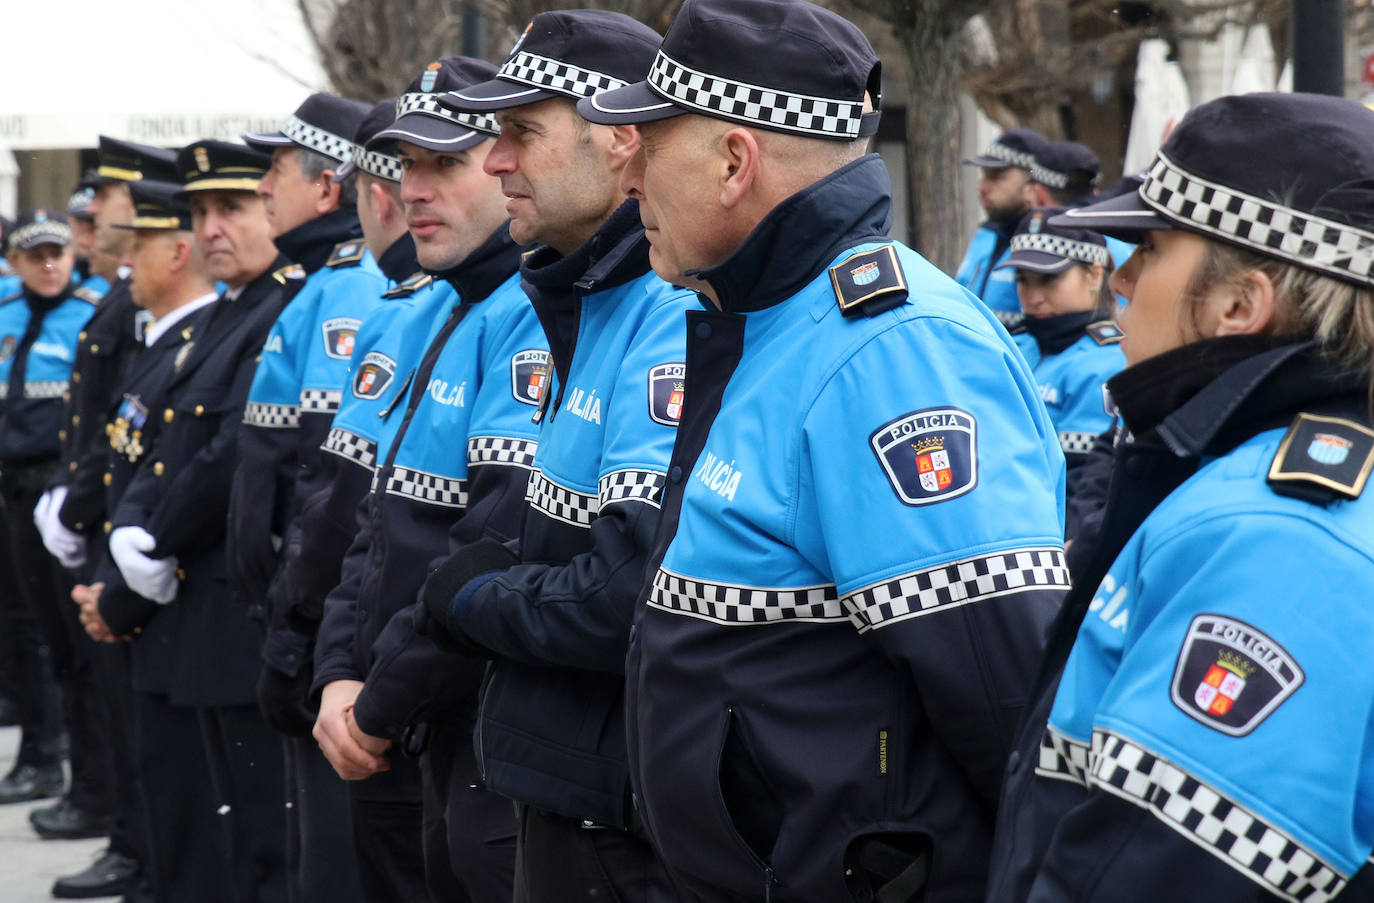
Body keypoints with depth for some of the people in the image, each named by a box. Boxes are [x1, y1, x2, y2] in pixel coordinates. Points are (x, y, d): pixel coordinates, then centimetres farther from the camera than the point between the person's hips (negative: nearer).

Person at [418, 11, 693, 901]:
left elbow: (637, 599, -29)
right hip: (562, 795, 10)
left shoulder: (676, 319, -21)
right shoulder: (586, 308, 12)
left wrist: (468, 595, -11)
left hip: (627, 829, -10)